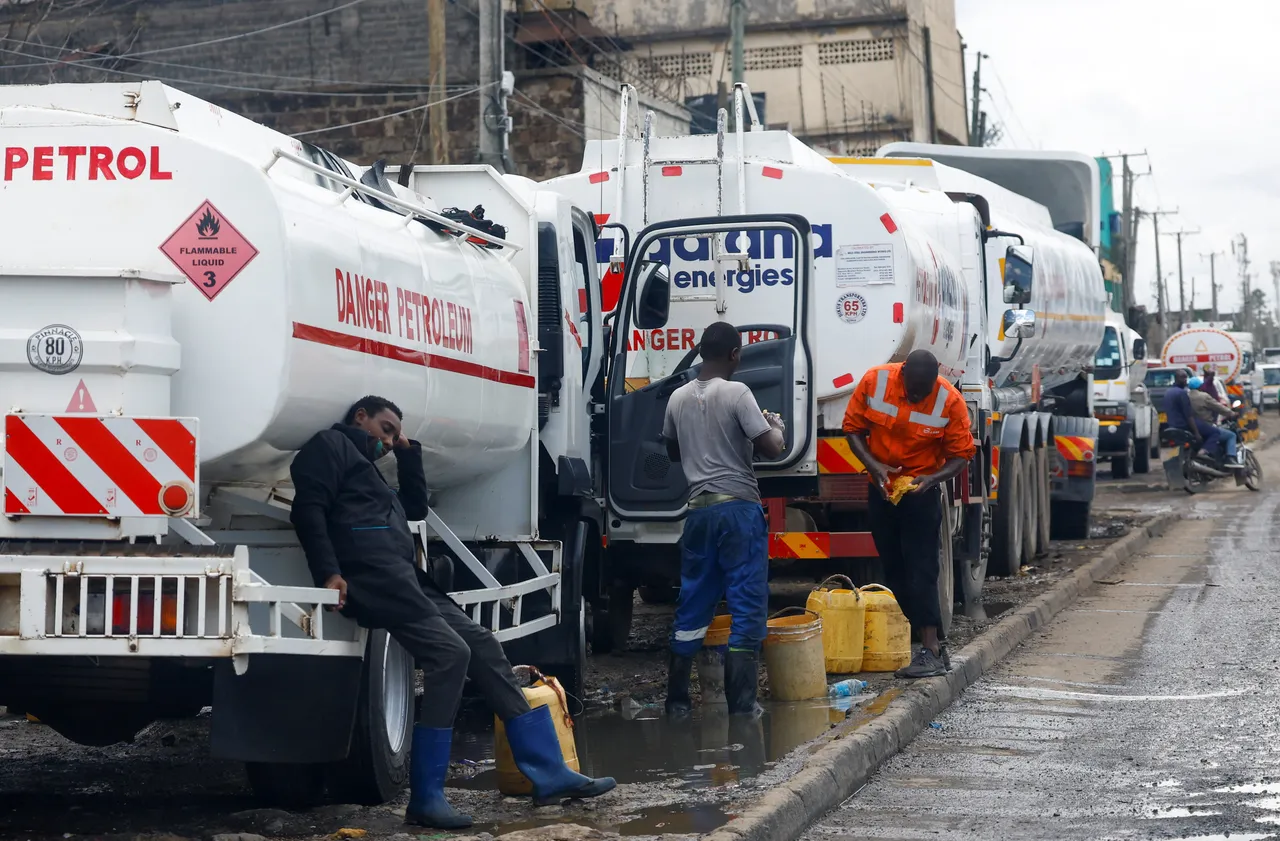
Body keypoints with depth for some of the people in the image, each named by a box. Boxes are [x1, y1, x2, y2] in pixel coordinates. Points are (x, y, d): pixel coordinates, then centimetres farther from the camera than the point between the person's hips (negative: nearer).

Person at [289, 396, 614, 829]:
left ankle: (549, 773, 4)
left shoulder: (365, 465, 35)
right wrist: (330, 573, -21)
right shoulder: (331, 445, 6)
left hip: (405, 577, 10)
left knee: (483, 647, 4)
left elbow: (415, 508, 36)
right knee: (450, 653, -21)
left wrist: (408, 452, 30)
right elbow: (308, 509, -9)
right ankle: (425, 799, -20)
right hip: (373, 573, -10)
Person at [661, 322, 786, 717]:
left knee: (692, 605, 13)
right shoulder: (736, 393, -10)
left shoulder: (679, 398, 9)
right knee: (748, 607, -1)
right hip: (738, 508, -6)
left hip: (699, 509, 6)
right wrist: (776, 427, 8)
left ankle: (676, 701, 13)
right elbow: (771, 449, -13)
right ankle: (740, 706, -5)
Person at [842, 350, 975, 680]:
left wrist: (932, 478, -27)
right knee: (894, 571, 7)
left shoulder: (950, 401, -18)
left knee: (920, 570, -10)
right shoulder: (874, 381, -13)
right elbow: (853, 429, -3)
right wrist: (873, 465, -17)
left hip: (922, 492, -4)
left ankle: (932, 651, -9)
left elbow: (960, 455, -10)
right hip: (882, 489, 4)